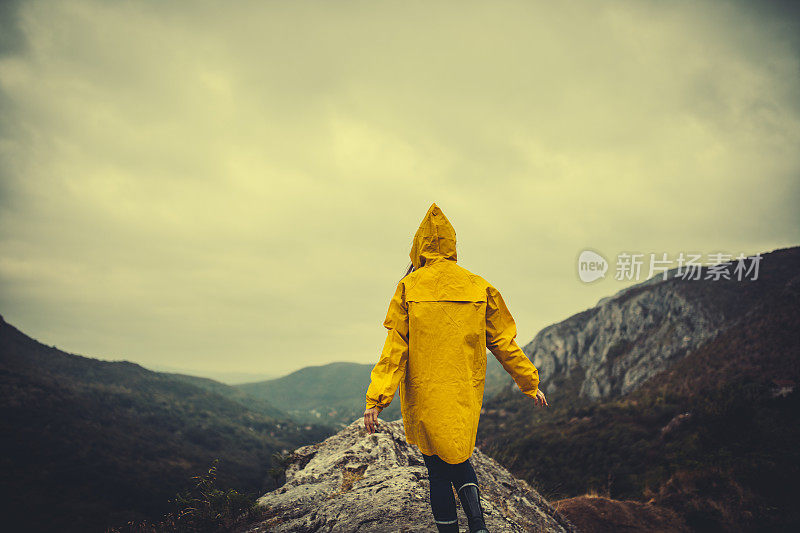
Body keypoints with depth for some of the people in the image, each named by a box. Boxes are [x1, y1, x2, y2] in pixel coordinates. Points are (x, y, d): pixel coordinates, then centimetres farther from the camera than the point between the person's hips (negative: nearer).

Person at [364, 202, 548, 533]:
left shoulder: (409, 288, -7)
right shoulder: (479, 288, -1)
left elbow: (395, 348, -11)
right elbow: (503, 343, 2)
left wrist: (376, 399, -10)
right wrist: (530, 384, 12)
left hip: (425, 396, -2)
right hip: (466, 394, 3)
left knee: (438, 470, 9)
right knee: (458, 456, 22)